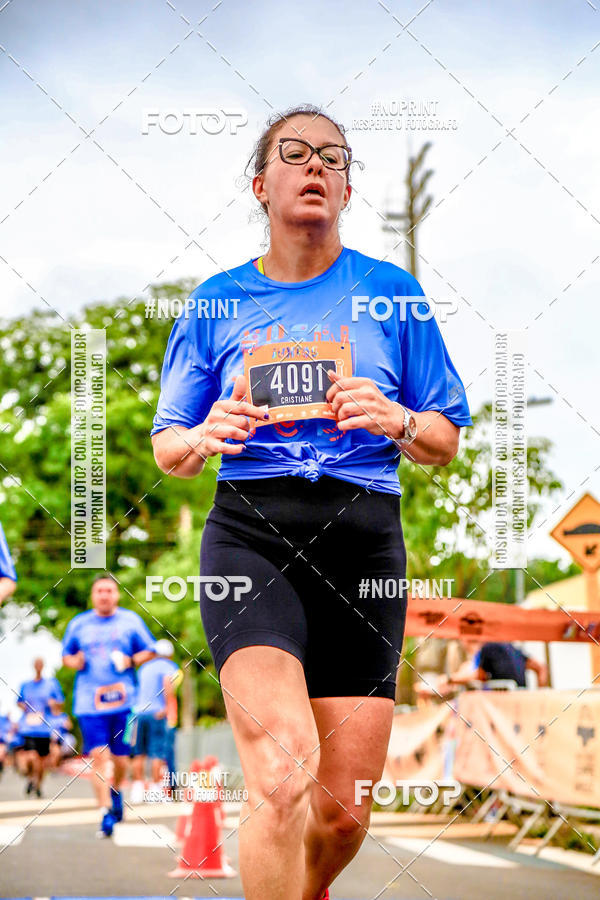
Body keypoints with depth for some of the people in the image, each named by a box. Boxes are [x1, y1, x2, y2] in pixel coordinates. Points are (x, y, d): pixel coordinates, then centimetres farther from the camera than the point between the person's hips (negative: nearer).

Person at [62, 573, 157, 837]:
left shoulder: (131, 620, 8)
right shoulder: (78, 624, 11)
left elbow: (149, 652, 13)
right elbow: (66, 654, 21)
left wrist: (131, 660, -6)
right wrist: (74, 662, -2)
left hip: (123, 698, 0)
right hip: (89, 701, 0)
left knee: (120, 757, 4)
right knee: (98, 756, -11)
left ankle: (116, 790, 36)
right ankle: (106, 812, -11)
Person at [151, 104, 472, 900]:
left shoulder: (392, 293, 10)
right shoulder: (217, 302, 11)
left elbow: (446, 444, 12)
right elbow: (167, 449, 15)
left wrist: (396, 420, -11)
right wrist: (204, 438, -8)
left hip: (365, 541, 1)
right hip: (250, 534, -1)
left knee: (343, 811, 2)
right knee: (282, 772, -25)